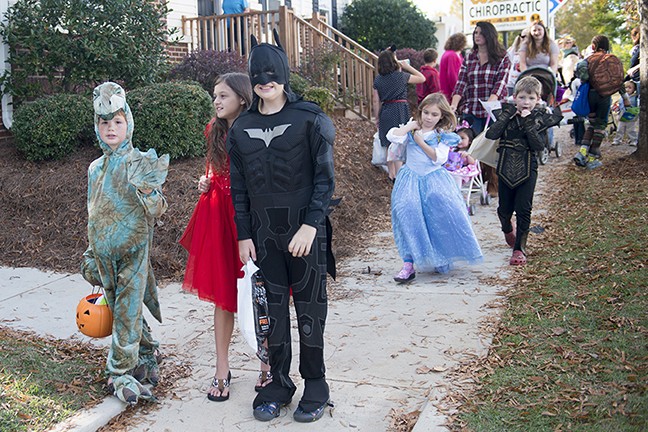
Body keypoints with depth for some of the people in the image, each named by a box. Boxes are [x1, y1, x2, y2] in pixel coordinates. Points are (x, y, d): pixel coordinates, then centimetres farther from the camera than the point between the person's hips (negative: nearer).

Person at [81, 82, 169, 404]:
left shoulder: (140, 162, -8)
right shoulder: (95, 168, 10)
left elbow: (155, 212, -14)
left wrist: (148, 192, -35)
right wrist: (91, 255, 21)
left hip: (133, 250, -6)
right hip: (104, 254, 6)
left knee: (127, 311, -3)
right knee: (121, 309, 13)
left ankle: (121, 373, 10)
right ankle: (146, 358, 28)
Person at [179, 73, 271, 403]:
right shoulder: (214, 131, 9)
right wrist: (205, 184, 4)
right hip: (218, 217, 5)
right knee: (222, 295, 9)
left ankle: (267, 365, 22)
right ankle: (222, 371, 20)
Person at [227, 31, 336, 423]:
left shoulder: (310, 119, -5)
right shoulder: (241, 129, 7)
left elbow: (325, 177, -7)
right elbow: (239, 188, 10)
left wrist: (310, 225, -16)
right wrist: (243, 236, 5)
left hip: (305, 231, -3)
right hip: (264, 233, 4)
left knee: (310, 309, 5)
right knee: (272, 309, 10)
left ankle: (315, 386, 20)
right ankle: (279, 383, 25)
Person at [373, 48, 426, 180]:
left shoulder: (378, 80, 3)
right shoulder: (401, 76, -8)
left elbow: (376, 101, 5)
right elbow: (422, 78, 4)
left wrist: (377, 118, 15)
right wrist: (407, 66, 9)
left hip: (385, 112, 5)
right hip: (400, 111, -4)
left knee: (390, 145, 15)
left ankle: (391, 174, 23)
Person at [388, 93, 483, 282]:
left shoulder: (443, 136, 4)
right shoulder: (410, 129, 6)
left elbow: (439, 158, -10)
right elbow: (393, 136, -12)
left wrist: (421, 142, -11)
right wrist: (411, 125, -8)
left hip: (434, 178, 0)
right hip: (411, 179, 0)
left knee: (445, 209, -19)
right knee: (406, 210, -19)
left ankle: (442, 258, 5)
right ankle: (409, 264, -14)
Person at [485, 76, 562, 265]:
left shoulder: (540, 119, -2)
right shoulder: (507, 113, 1)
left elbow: (539, 146, -16)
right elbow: (491, 134, -14)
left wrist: (528, 123, -20)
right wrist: (508, 115, -18)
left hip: (527, 168, -1)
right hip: (506, 167, 2)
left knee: (523, 209, -4)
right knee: (505, 208, 10)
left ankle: (520, 248, 7)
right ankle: (507, 229, 44)